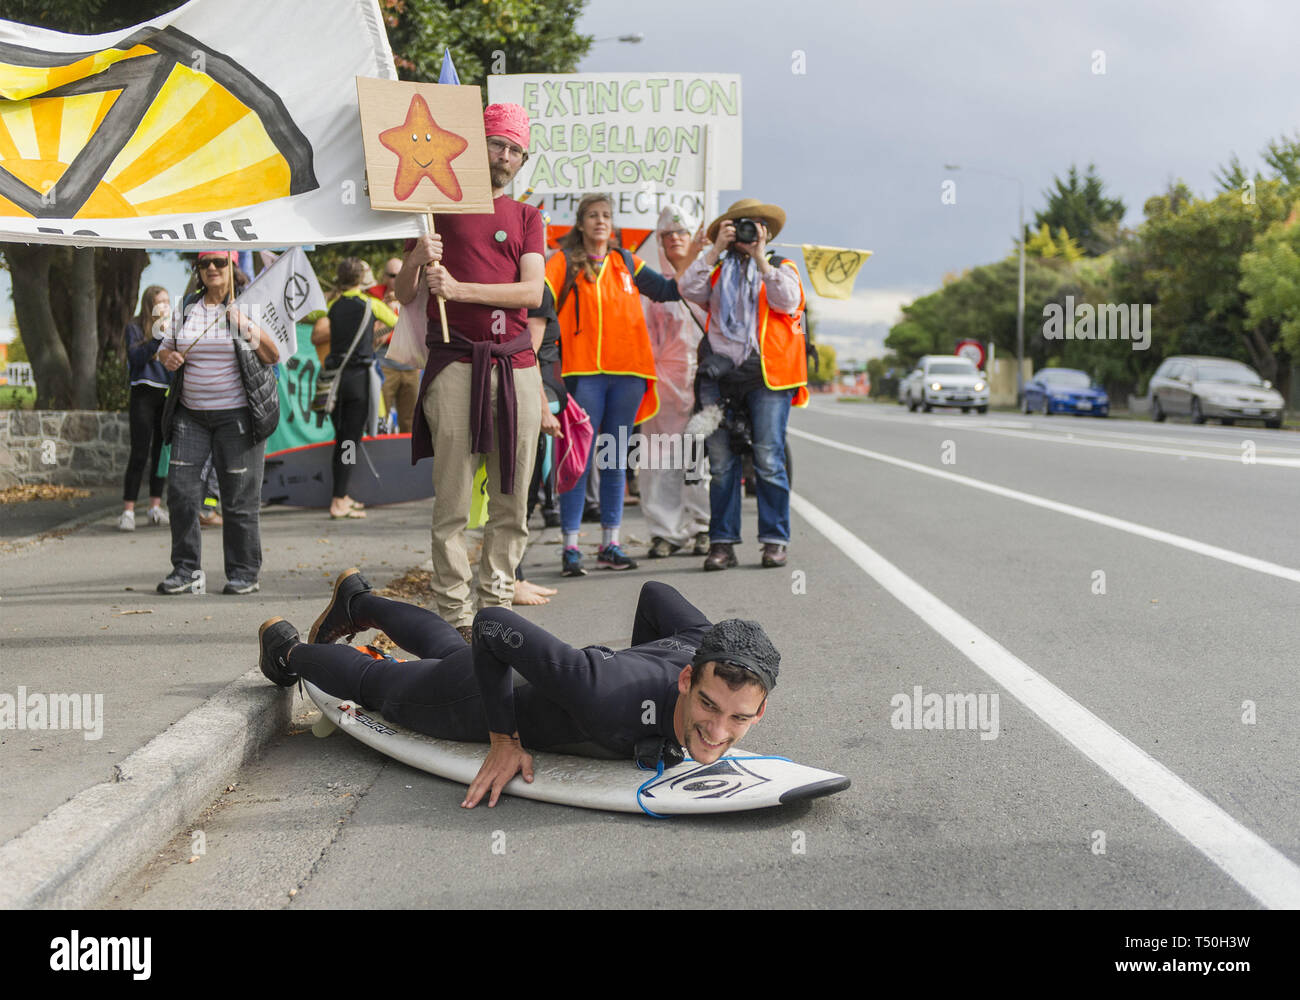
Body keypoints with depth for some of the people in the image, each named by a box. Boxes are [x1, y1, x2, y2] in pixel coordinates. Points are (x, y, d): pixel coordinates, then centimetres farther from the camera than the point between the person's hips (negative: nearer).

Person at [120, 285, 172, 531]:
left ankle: (155, 507, 15)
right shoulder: (135, 328, 0)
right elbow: (136, 358, -15)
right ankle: (128, 511, -6)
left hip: (168, 394, 4)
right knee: (139, 453, -8)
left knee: (161, 452, 7)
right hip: (144, 393, -4)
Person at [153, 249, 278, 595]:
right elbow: (165, 346, 21)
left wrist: (249, 328, -23)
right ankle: (186, 570, 8)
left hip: (236, 413, -4)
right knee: (180, 489, -1)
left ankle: (244, 572, 8)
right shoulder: (185, 309, 11)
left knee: (239, 497, -2)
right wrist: (167, 358, -2)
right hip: (190, 413, 4)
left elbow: (273, 357, -8)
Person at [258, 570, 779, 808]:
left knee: (447, 652, 38)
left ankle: (359, 599, 64)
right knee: (375, 683, 27)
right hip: (472, 700, -5)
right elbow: (492, 622, -38)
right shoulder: (608, 697, -49)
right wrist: (503, 740, -30)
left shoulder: (713, 650, -29)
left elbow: (655, 592, -8)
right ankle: (287, 649, 56)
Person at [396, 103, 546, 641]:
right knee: (452, 501, -7)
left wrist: (460, 288, -11)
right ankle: (454, 614, -4)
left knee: (512, 501, 2)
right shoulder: (438, 207, 12)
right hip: (456, 363, -3)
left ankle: (495, 607, 9)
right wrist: (417, 260, -12)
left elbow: (532, 292, 1)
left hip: (516, 365, 3)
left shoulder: (526, 217, 18)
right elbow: (403, 295, 9)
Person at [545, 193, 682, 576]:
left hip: (627, 371, 4)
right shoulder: (564, 261, 2)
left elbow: (666, 291, 19)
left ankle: (610, 545, 14)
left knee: (616, 459, 8)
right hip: (584, 372, -4)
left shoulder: (626, 263, 15)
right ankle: (570, 547, -1)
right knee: (579, 459, -5)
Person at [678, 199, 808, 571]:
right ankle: (722, 542, 5)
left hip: (766, 375, -2)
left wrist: (760, 259, -6)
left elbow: (787, 302, -4)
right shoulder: (716, 270, 21)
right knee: (721, 463, 0)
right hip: (719, 374, 2)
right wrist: (715, 250, 0)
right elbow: (689, 291, 1)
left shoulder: (781, 267, 17)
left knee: (768, 460, -8)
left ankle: (774, 540, 0)